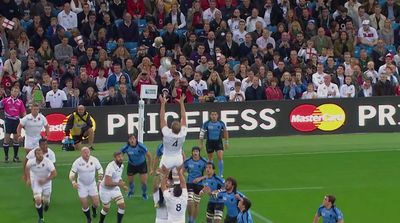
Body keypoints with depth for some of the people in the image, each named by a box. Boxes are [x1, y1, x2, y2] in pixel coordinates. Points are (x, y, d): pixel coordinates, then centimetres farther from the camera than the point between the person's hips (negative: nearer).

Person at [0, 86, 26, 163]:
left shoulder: (20, 102, 8)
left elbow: (23, 112, 9)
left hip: (16, 120, 3)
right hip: (8, 120, -3)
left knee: (16, 138, 5)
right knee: (7, 138, -1)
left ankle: (15, 156, 12)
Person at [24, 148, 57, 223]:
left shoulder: (48, 162, -26)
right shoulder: (31, 162, -18)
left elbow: (54, 174, -22)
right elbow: (27, 168, 6)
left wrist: (45, 180, -25)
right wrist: (28, 179, 1)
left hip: (46, 182, 0)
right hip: (36, 182, 0)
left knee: (45, 201, 11)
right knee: (38, 200, -15)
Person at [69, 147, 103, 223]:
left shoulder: (94, 160, -13)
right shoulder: (77, 162, -18)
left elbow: (100, 169, 3)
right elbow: (72, 173, -11)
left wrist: (100, 180, -4)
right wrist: (73, 182, -28)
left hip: (92, 184, 1)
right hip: (82, 185, -1)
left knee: (96, 203, 1)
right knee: (85, 205, 1)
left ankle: (94, 209, 39)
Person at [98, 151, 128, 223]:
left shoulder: (121, 165, -4)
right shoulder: (110, 167, -32)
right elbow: (107, 183, -37)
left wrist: (123, 186, 1)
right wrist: (118, 184, -30)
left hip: (115, 188, 7)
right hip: (105, 190, -6)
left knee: (122, 205, -8)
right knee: (106, 209, 11)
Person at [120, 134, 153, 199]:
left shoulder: (141, 146, -30)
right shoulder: (126, 148, -25)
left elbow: (149, 155, -17)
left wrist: (150, 168, -11)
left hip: (142, 164, -2)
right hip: (131, 165, 2)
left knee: (144, 182, -7)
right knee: (130, 181, 13)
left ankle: (144, 193, 26)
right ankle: (131, 191, 49)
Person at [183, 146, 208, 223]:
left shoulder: (204, 162, -9)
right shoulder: (187, 161, -6)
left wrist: (200, 178, -17)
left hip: (199, 184, 0)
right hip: (190, 183, 0)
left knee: (196, 203, 8)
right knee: (190, 203, -11)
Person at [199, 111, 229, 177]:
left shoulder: (221, 123, -5)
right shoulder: (206, 124, -8)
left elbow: (225, 132, 11)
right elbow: (202, 134, 1)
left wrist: (226, 142, 15)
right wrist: (201, 144, 2)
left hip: (218, 142, 0)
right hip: (209, 142, 0)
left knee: (220, 158, -14)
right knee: (210, 158, 11)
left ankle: (220, 174, -6)